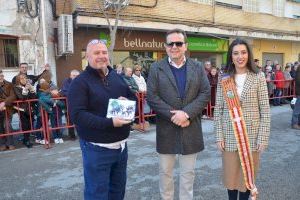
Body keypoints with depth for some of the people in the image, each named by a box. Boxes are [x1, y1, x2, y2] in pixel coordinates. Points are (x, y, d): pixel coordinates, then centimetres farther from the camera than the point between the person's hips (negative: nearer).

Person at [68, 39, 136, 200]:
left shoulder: (117, 77, 9)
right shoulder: (80, 82, -12)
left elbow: (133, 98, 16)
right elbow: (77, 115, -21)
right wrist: (109, 122, -29)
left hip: (121, 144, 7)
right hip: (97, 148, -6)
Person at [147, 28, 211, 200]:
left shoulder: (198, 67, 5)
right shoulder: (156, 68, 1)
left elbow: (205, 93, -3)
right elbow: (152, 97, -7)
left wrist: (186, 113, -17)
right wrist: (173, 116, -16)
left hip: (191, 129, 1)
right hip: (166, 129, 0)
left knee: (188, 172, 14)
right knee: (165, 171, 14)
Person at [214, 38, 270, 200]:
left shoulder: (258, 77, -3)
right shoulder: (224, 79, 0)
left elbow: (265, 109, -3)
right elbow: (218, 109, 1)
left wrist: (263, 137, -7)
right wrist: (219, 136, -2)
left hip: (251, 135, -1)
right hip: (230, 135, 1)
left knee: (248, 173, 12)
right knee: (230, 174, 11)